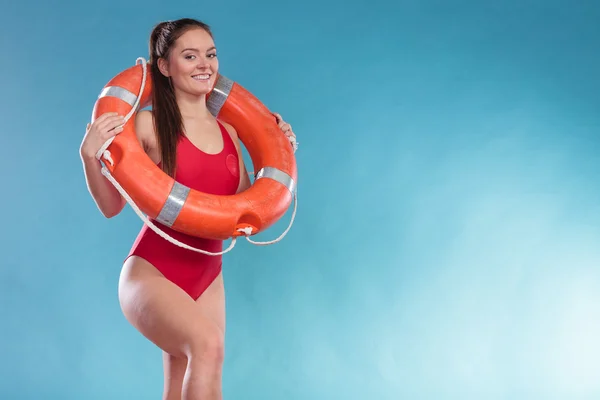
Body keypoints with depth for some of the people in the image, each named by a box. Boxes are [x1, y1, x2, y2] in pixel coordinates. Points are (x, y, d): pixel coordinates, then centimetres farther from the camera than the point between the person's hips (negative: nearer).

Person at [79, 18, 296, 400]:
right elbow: (112, 206, -5)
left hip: (208, 276, 6)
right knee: (208, 343, -34)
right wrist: (90, 154, -20)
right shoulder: (148, 124, -7)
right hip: (151, 270, -6)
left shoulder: (228, 132, 9)